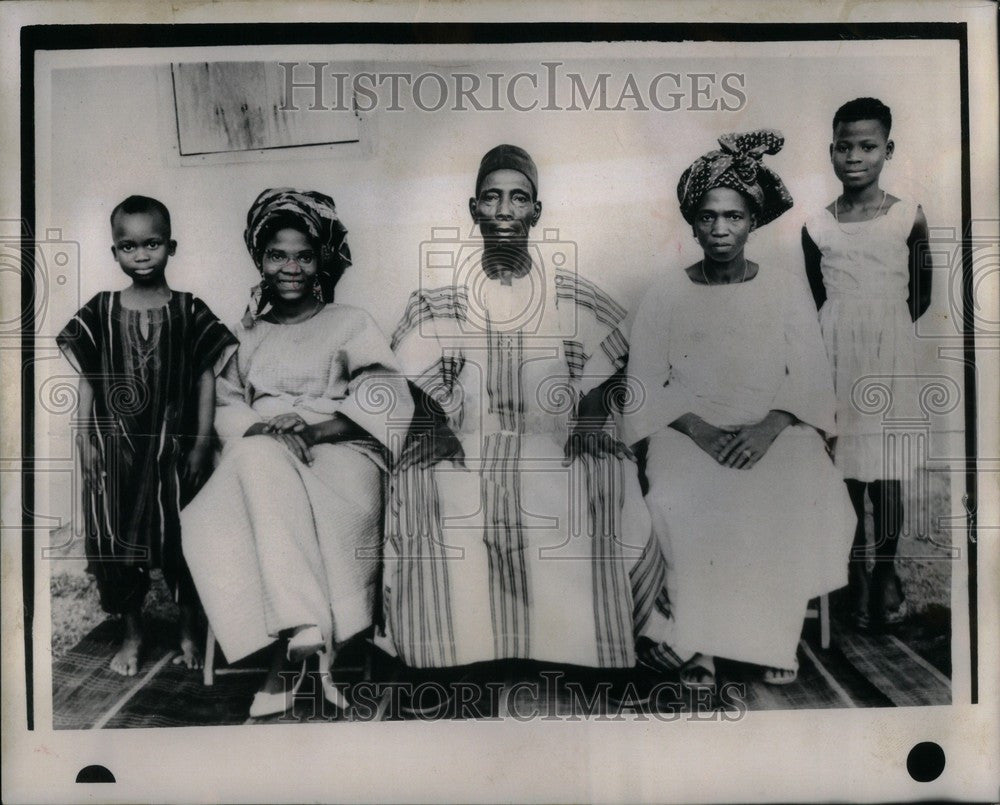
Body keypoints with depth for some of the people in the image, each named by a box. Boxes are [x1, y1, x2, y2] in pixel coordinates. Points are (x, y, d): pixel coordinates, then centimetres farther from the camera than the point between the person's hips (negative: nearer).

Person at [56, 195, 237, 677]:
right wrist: (83, 437, 1)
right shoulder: (100, 311, 3)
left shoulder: (189, 311, -1)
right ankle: (131, 636, 25)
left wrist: (202, 443, -5)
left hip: (173, 444, -2)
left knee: (181, 539, 5)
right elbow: (87, 378, 6)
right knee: (116, 540, 9)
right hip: (115, 445, 2)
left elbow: (206, 378, -1)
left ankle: (189, 633, 21)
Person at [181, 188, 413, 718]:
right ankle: (308, 638, -36)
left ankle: (288, 652, -35)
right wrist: (264, 430, -10)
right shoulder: (248, 333, 25)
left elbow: (387, 401, -1)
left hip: (340, 454, -3)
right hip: (259, 458, 3)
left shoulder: (351, 324, 14)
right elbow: (226, 405, 14)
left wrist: (313, 428, -16)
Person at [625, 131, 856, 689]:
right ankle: (701, 641, -12)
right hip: (689, 431, -1)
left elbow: (811, 376, 3)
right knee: (681, 502, -31)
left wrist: (769, 427, -15)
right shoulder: (667, 293, 5)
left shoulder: (786, 286, 8)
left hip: (774, 428, 1)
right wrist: (698, 429, -15)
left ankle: (776, 634, -2)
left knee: (810, 501, -26)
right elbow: (645, 386, 1)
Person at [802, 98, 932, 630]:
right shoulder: (816, 227, 2)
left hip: (889, 354, -1)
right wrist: (846, 332, 2)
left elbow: (920, 297, 7)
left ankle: (886, 571, 21)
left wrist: (884, 327, 2)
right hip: (836, 358, 1)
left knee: (885, 472, 3)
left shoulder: (909, 218, 0)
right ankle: (856, 574, 18)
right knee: (844, 468, 4)